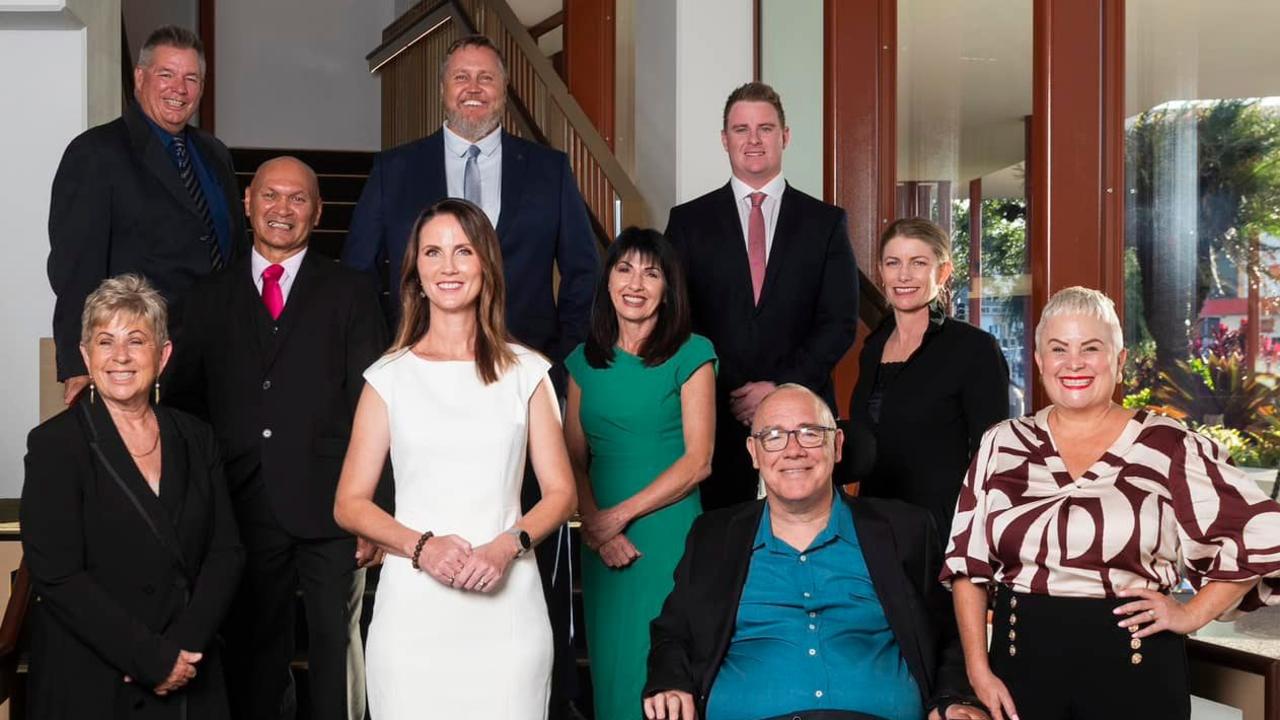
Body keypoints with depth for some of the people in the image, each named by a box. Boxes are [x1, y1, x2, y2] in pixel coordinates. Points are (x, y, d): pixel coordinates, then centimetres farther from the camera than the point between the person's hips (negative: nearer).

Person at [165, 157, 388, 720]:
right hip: (242, 509, 2)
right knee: (253, 655, 10)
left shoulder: (351, 292, 5)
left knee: (336, 650, 3)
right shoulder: (209, 298, 12)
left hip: (329, 506, -2)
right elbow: (184, 403, 11)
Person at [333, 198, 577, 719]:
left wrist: (506, 546, -12)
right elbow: (349, 504, 6)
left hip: (507, 605, 0)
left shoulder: (526, 372, 8)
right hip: (413, 605, 0)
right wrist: (421, 546, -11)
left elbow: (560, 492, 6)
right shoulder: (389, 377, 7)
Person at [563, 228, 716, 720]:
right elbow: (573, 459, 6)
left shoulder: (692, 355, -3)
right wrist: (595, 527, -10)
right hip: (603, 545, 4)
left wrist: (620, 515, -12)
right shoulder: (585, 361, 9)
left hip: (669, 536, -4)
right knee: (610, 664, 9)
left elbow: (698, 461, -8)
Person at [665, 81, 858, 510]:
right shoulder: (688, 221, 8)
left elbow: (840, 322, 3)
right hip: (713, 416, 0)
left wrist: (780, 388, -8)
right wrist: (729, 394, -7)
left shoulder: (826, 222, 8)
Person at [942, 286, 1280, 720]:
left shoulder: (1170, 449, -4)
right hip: (1023, 664, 2)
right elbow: (968, 561, 6)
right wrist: (979, 670, 0)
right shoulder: (1001, 446, 5)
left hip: (1134, 672, -2)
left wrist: (1192, 615, -4)